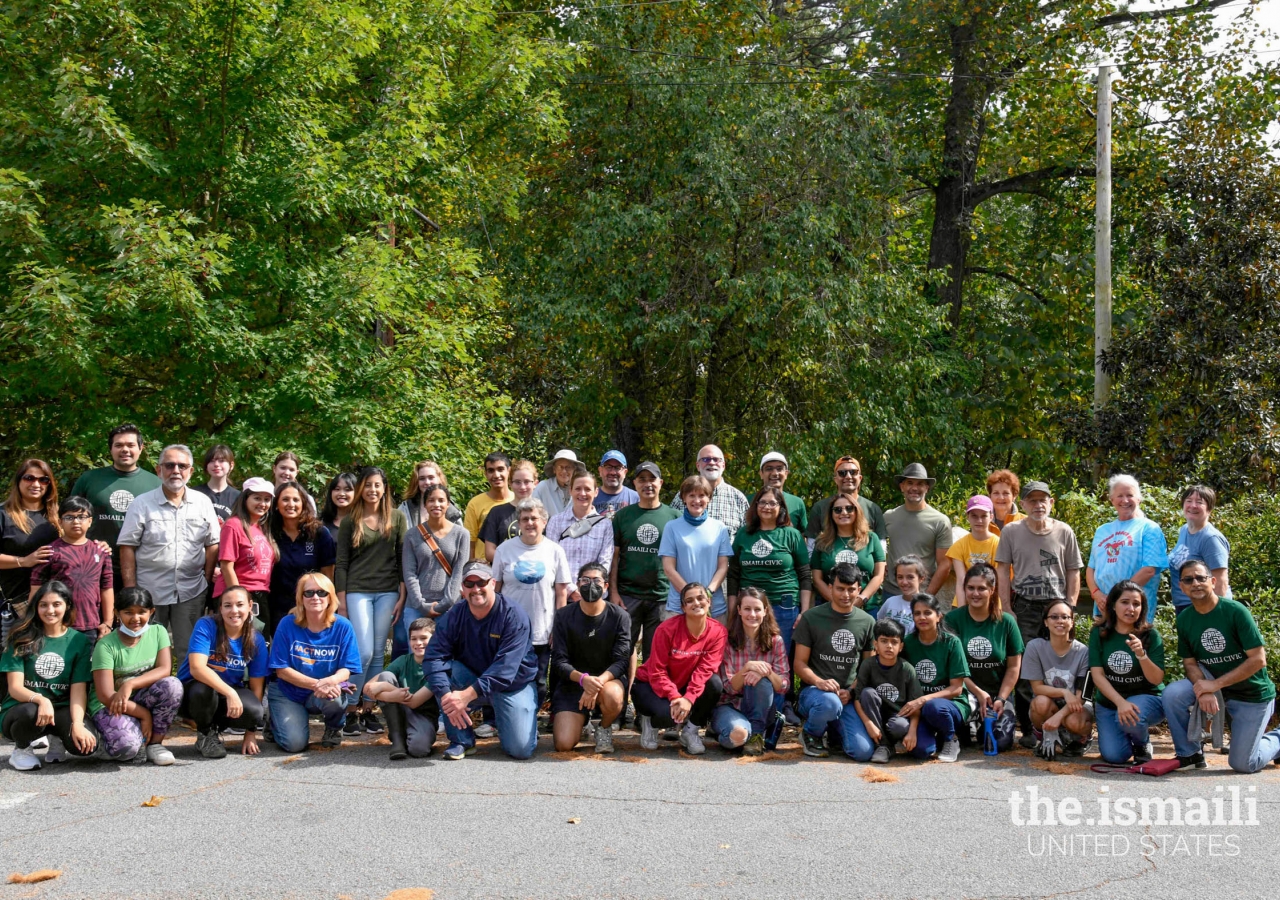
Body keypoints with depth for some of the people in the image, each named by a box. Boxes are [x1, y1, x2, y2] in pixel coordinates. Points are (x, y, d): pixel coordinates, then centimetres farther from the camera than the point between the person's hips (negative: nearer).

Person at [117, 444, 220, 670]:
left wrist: (207, 580, 0)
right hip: (149, 592, -1)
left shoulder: (202, 503, 5)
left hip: (191, 592, 1)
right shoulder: (142, 504, 0)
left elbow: (212, 545, 8)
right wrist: (131, 590, -7)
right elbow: (127, 548, -1)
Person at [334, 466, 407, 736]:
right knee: (364, 652, -11)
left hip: (388, 592, 2)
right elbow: (341, 563, 4)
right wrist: (341, 600, -1)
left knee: (377, 654, 3)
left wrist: (402, 596, 0)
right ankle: (350, 709, 2)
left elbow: (403, 558, 6)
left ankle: (368, 710, 12)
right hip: (358, 591, -2)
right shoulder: (350, 521, 4)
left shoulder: (397, 517, 6)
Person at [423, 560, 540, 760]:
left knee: (520, 749, -18)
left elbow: (505, 666, -30)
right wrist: (446, 694, -39)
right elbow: (433, 657, -21)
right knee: (444, 669, -27)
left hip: (513, 684, -3)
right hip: (472, 680, 3)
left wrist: (467, 695, -38)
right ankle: (462, 740, -11)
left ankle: (502, 719, 19)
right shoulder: (453, 617, -11)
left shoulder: (513, 615, -22)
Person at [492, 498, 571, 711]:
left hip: (542, 633, 0)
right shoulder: (505, 549, 0)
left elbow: (561, 593, 3)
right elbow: (494, 589, 6)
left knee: (538, 684, 8)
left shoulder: (555, 551, 0)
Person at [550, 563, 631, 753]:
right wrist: (583, 679, -30)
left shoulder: (619, 616, -7)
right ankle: (581, 718, 21)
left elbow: (622, 660, -12)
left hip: (608, 678, -1)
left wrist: (599, 681, -32)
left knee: (613, 697, -39)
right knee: (564, 745, -16)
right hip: (572, 682, 1)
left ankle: (604, 728, -2)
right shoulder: (564, 616, -5)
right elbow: (559, 661, -9)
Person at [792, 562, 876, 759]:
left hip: (850, 697, 3)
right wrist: (819, 682, -20)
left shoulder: (867, 622, 9)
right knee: (830, 703, -40)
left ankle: (834, 730, 17)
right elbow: (800, 664, 0)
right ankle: (810, 734, -3)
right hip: (814, 691, -3)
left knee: (863, 750, -20)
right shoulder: (811, 618, 0)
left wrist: (852, 691, -7)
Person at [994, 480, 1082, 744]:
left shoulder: (1064, 532, 6)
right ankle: (1027, 729, 3)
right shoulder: (1011, 531, 5)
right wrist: (1007, 610, -1)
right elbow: (1003, 571, 5)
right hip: (1024, 607, -1)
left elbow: (1073, 572, 10)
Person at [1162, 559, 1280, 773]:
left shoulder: (1236, 611, -21)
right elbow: (1189, 661, -2)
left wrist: (1215, 684, -25)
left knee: (1242, 764, -3)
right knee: (1172, 693, -24)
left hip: (1252, 694, -4)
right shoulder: (1184, 619, -5)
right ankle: (1189, 753, -4)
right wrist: (1203, 690, -24)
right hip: (1214, 684, 4)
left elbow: (1258, 660, -22)